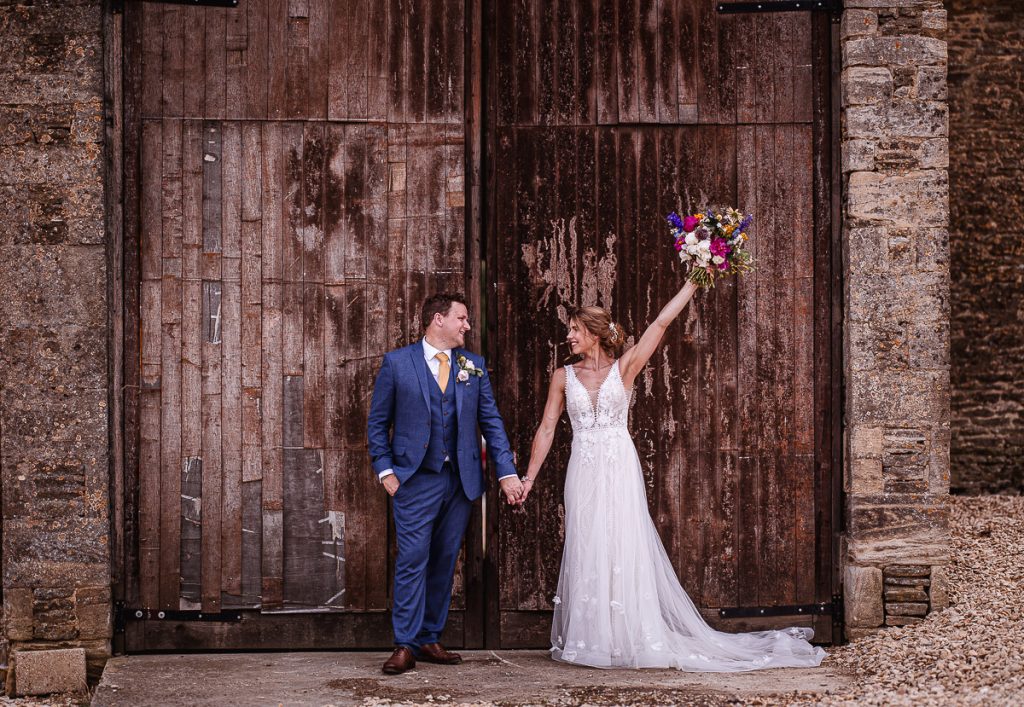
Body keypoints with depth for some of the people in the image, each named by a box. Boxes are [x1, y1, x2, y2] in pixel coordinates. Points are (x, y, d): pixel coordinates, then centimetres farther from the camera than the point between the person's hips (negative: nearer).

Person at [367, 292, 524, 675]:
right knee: (413, 560, -8)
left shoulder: (474, 366, 9)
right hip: (415, 481, -4)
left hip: (461, 480, 4)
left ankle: (430, 639, 17)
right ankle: (405, 646, -3)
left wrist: (506, 472, 0)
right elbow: (378, 422, 3)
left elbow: (491, 421, 8)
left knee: (444, 562, 8)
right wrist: (385, 470, -6)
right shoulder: (397, 363, -1)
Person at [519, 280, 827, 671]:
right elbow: (546, 428, 7)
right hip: (584, 473, 2)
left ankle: (631, 637, 5)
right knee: (586, 554, 2)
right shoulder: (563, 377, 7)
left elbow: (661, 322, -3)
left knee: (624, 550, -2)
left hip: (620, 470, -2)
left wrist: (694, 281, -8)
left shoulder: (624, 367, 2)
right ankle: (590, 638, 9)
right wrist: (529, 478, 2)